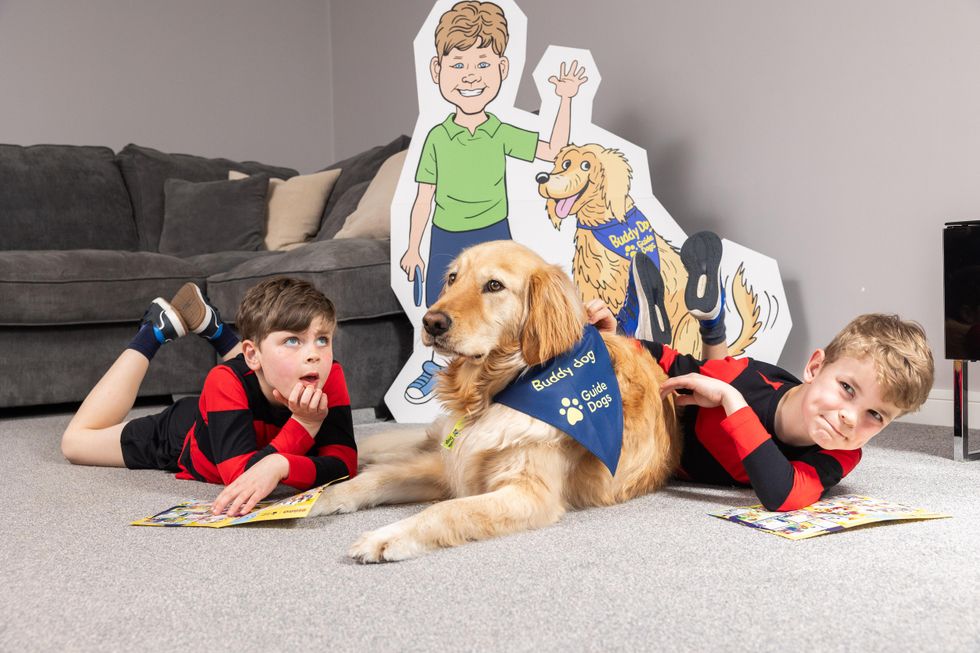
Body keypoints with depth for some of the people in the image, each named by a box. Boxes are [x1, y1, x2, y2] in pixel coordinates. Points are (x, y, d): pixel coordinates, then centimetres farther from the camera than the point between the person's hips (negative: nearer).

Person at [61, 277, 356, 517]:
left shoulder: (329, 377, -39)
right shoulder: (227, 383, -45)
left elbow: (343, 467, -43)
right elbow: (241, 476, -49)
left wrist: (280, 465, -62)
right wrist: (304, 423, -58)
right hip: (183, 432, -3)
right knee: (76, 441, 17)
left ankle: (211, 325, 34)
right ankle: (158, 329, 18)